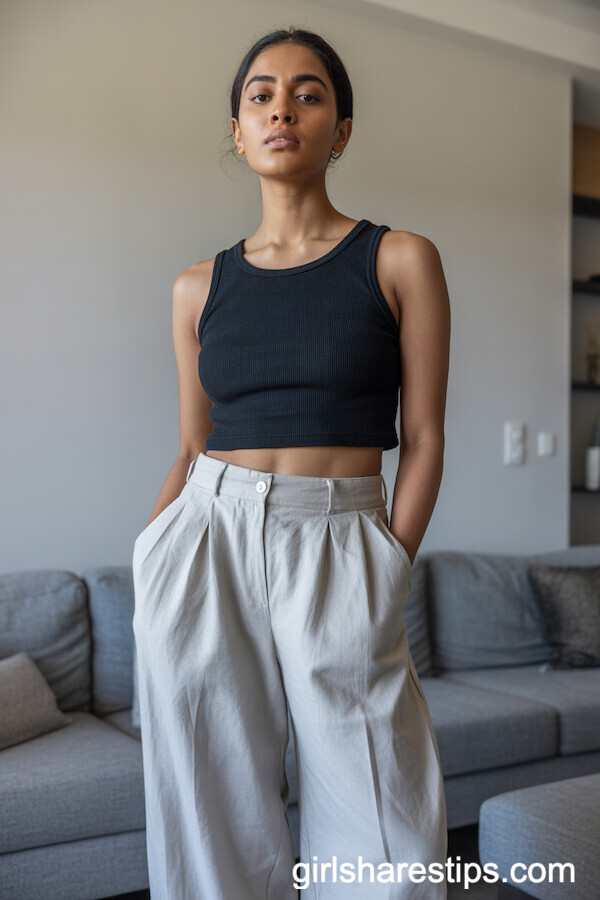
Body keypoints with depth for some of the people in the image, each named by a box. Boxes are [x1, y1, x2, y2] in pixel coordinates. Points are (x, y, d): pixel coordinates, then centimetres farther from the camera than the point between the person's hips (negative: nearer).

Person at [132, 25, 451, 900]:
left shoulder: (401, 260, 4)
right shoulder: (199, 287, 11)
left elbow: (424, 438, 1)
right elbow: (193, 452, 14)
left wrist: (387, 577, -8)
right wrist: (147, 561, 0)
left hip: (339, 550, -2)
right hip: (207, 542, 3)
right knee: (216, 820, 9)